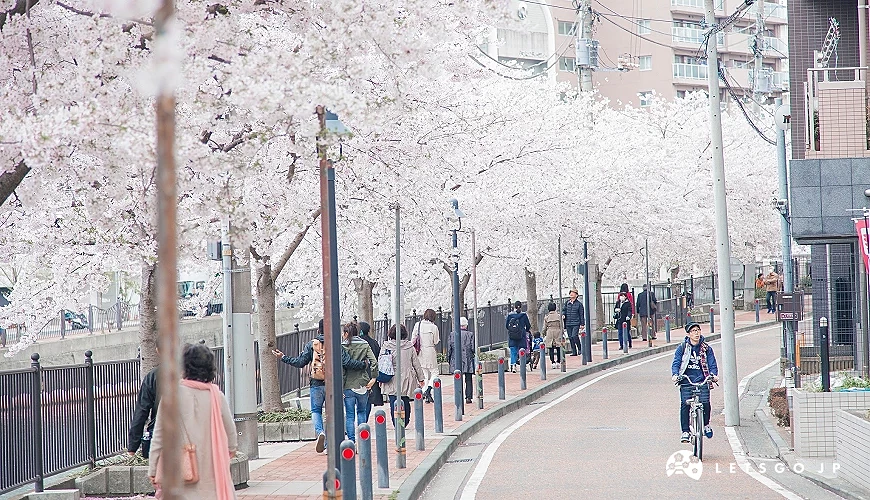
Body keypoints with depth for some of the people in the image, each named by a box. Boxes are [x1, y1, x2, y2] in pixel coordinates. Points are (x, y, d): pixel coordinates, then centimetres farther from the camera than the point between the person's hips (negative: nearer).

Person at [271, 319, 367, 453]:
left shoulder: (311, 344, 0)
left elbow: (300, 362, -4)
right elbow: (348, 363, -7)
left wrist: (283, 357, 9)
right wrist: (364, 364, 8)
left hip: (316, 384, -1)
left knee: (316, 410, 13)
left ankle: (320, 432, -15)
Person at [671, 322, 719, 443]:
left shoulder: (707, 349, 10)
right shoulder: (682, 348, 7)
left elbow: (712, 364, 9)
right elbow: (676, 363, 2)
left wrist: (714, 375, -12)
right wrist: (675, 375, -17)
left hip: (702, 381, 0)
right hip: (686, 381, 0)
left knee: (705, 403, -14)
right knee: (685, 405, -15)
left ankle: (706, 424, 14)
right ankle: (685, 431, -7)